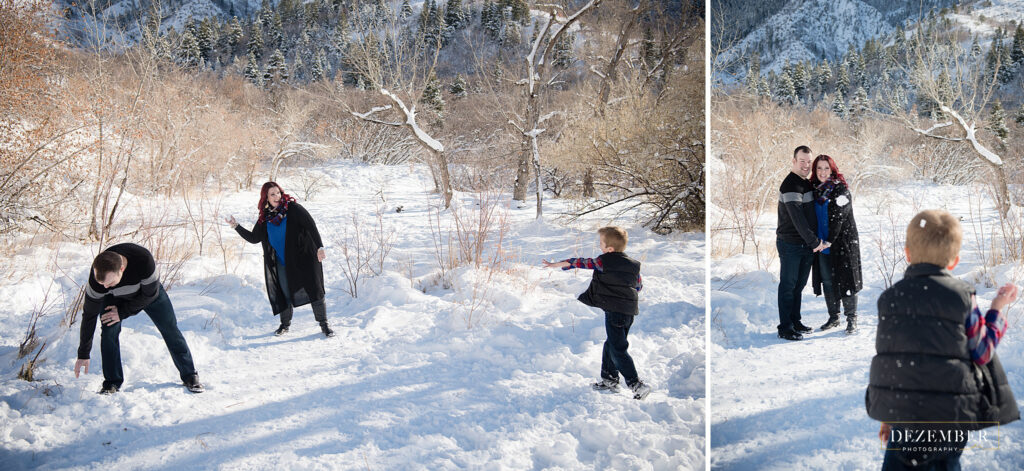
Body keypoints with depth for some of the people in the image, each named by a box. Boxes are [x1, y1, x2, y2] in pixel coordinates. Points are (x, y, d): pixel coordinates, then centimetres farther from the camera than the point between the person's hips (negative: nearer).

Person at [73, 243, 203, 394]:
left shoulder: (145, 260, -45)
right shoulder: (97, 278, -37)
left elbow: (150, 294, -26)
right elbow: (89, 315, -26)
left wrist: (123, 312, -25)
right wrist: (83, 355, -21)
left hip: (148, 291, 0)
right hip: (115, 296, 1)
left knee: (170, 329, 0)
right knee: (109, 331, -18)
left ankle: (189, 376, 14)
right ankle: (112, 382, -4)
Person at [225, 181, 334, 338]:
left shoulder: (293, 209, -9)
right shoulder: (265, 218, 6)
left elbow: (311, 227, -12)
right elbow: (254, 238, 14)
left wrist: (319, 247, -20)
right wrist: (236, 226, 6)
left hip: (303, 259, -4)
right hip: (282, 263, 4)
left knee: (314, 289, -4)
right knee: (284, 293, 6)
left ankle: (324, 324, 5)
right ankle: (285, 324, 25)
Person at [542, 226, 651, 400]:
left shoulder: (604, 262, -8)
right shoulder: (633, 265, 11)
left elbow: (582, 262, -4)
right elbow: (639, 285, 20)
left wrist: (558, 264, 4)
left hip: (614, 311, -8)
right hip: (630, 311, 8)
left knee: (617, 349, -5)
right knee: (611, 344, 21)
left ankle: (637, 385, -10)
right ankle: (609, 379, 31)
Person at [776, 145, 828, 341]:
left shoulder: (807, 183, 13)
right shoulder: (790, 185, -16)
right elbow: (797, 218, -22)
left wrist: (814, 240, 11)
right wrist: (814, 242, -20)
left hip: (807, 243, 8)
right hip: (790, 244, -8)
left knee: (799, 284, 14)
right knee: (788, 285, -3)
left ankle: (795, 322, 23)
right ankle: (785, 328, 0)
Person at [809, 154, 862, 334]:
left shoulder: (841, 190, -8)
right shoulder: (814, 189, 9)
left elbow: (839, 218, -14)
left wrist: (829, 241, -17)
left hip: (842, 241, -6)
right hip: (822, 244, 6)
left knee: (845, 279, -4)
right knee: (827, 281, 9)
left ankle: (851, 318, 4)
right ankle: (833, 317, 19)